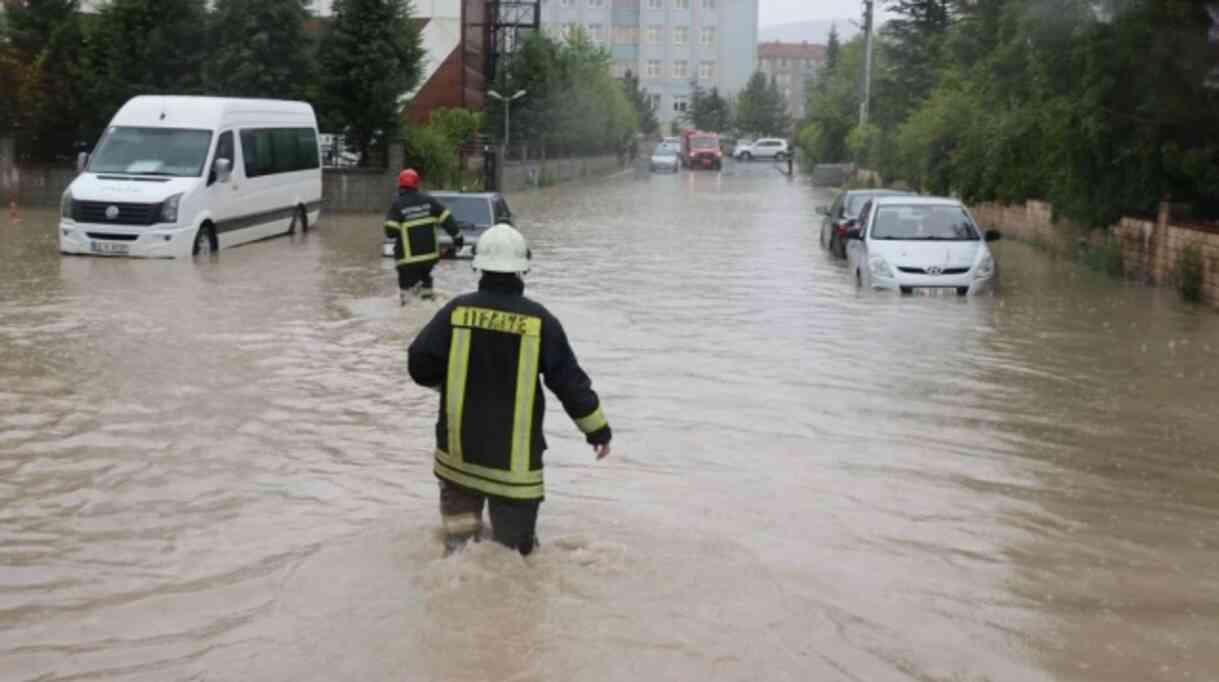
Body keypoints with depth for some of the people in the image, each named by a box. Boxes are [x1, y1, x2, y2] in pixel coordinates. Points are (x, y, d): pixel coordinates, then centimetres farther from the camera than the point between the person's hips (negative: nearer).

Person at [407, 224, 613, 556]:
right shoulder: (539, 320, -7)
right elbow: (570, 381, -3)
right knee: (513, 535, 5)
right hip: (515, 452, -2)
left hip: (460, 444, 2)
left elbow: (420, 363, -8)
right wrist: (597, 428, 9)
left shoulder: (457, 311, -5)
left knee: (460, 503, 25)